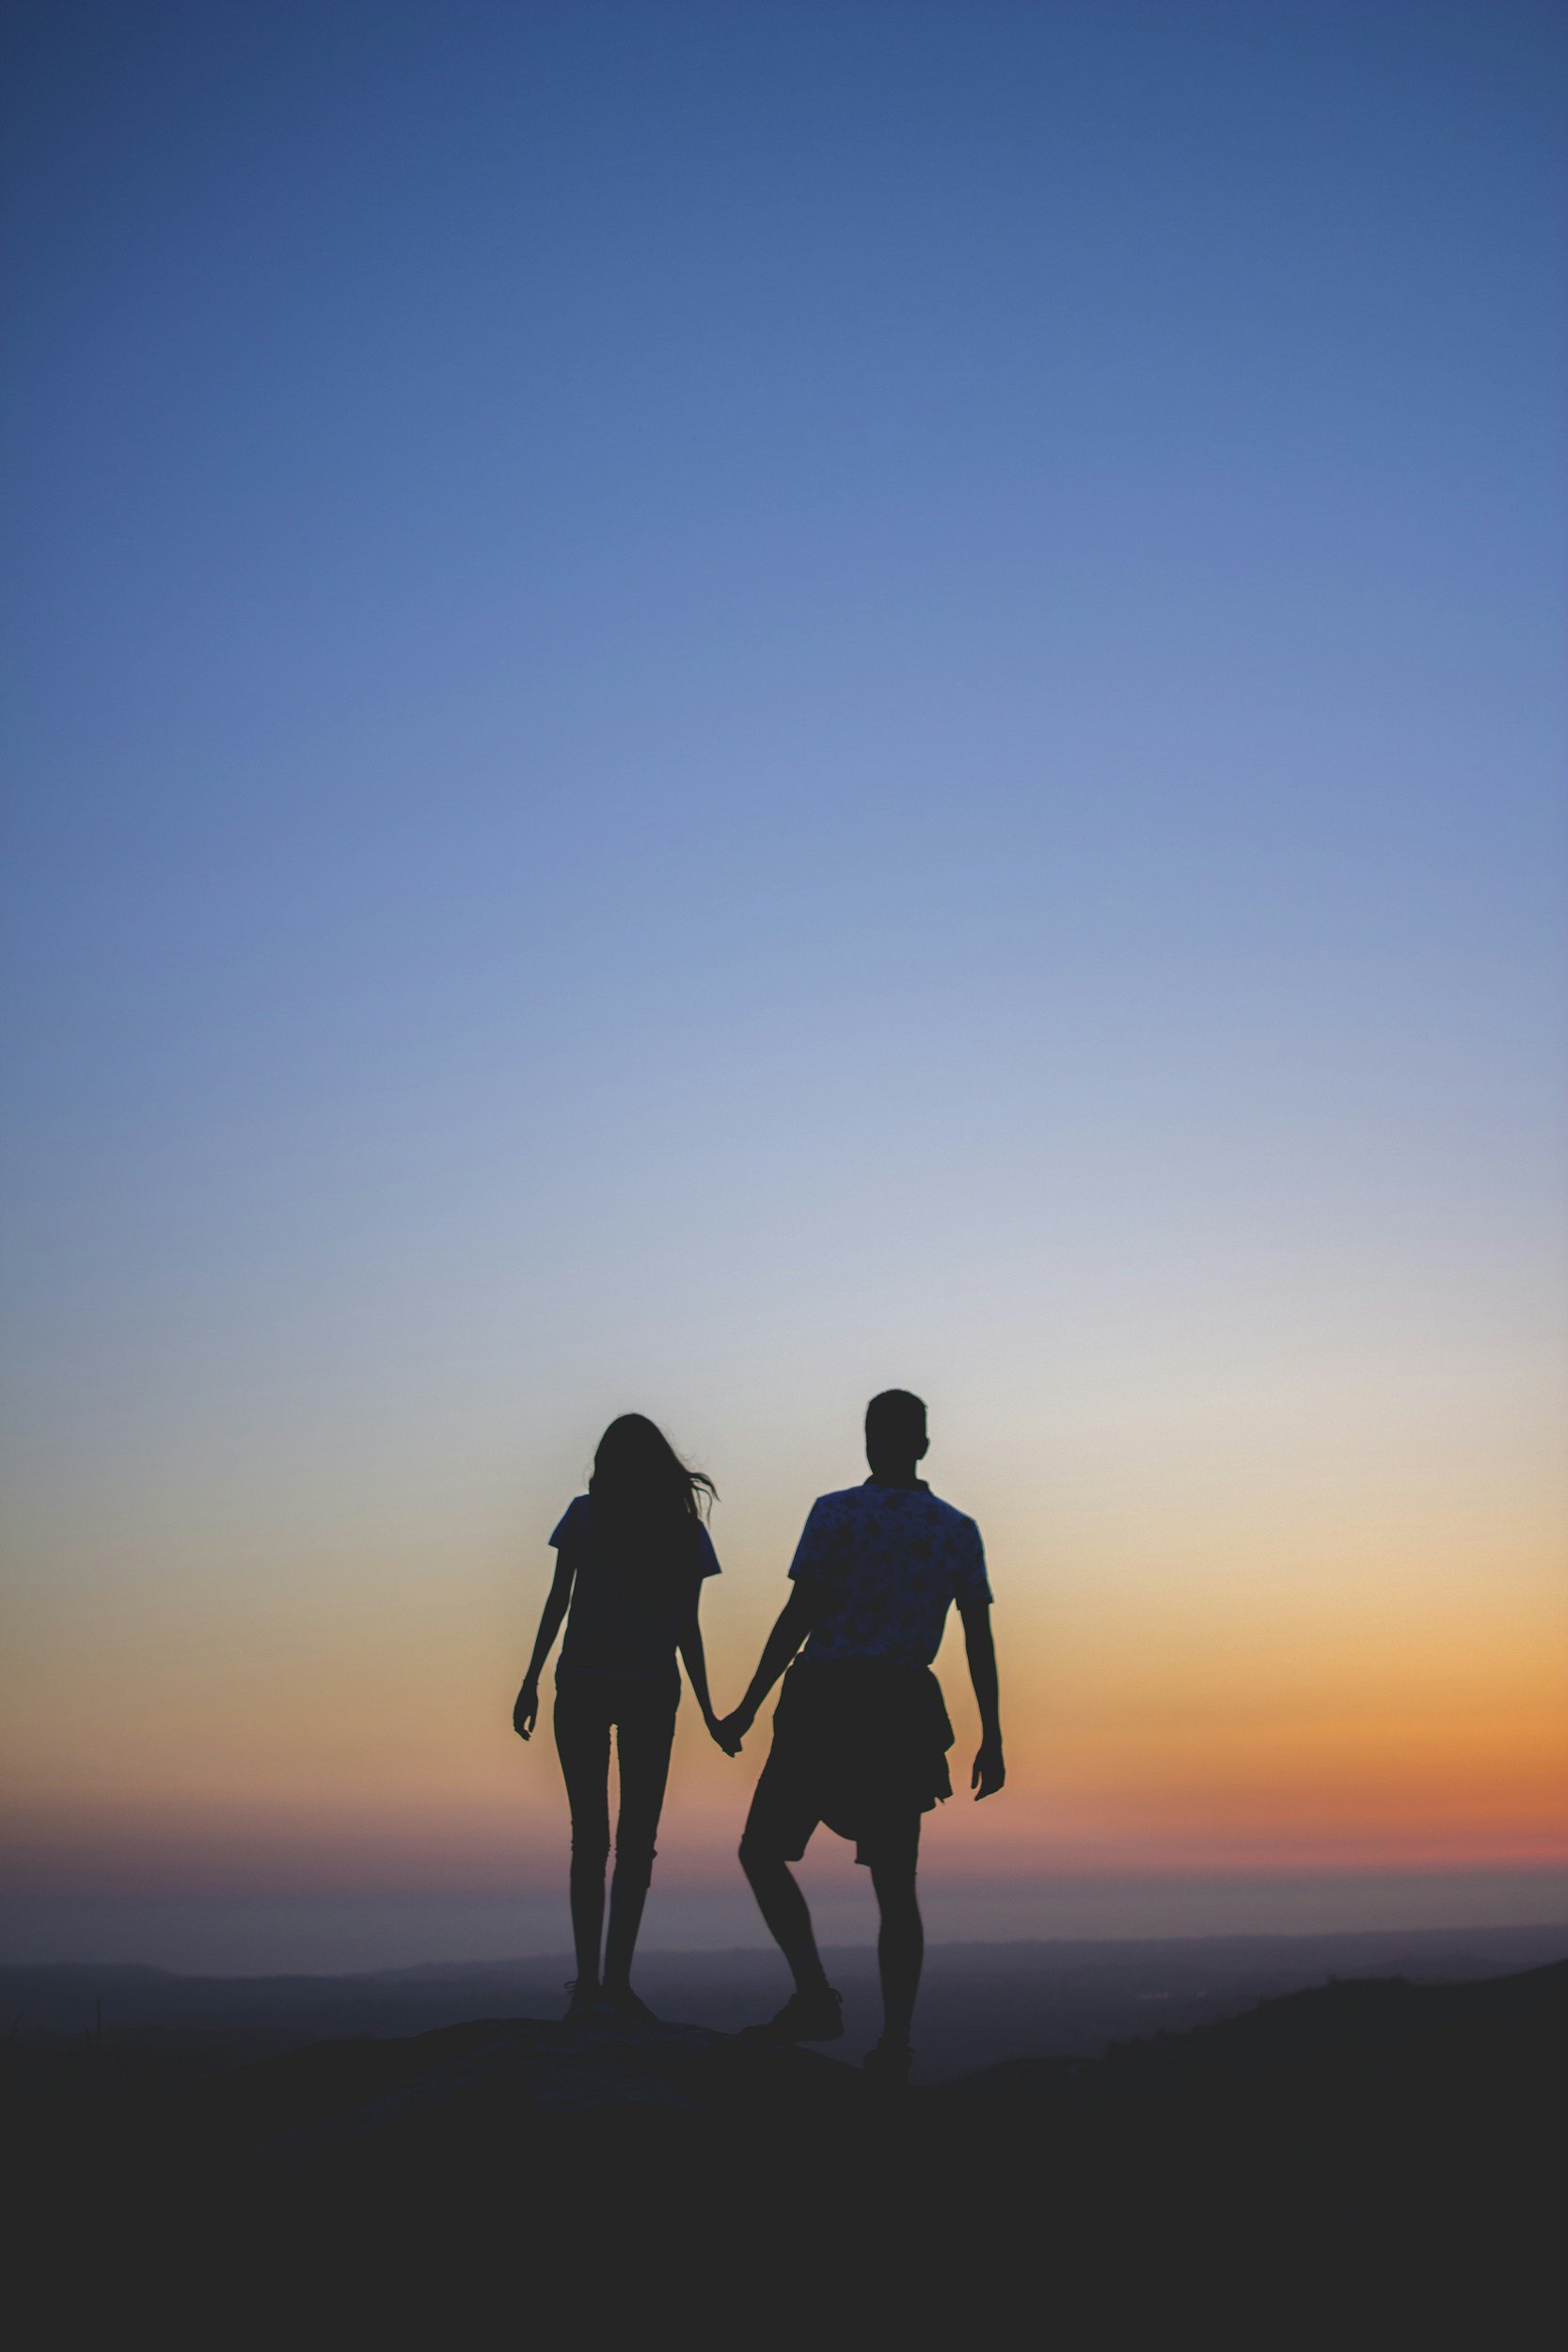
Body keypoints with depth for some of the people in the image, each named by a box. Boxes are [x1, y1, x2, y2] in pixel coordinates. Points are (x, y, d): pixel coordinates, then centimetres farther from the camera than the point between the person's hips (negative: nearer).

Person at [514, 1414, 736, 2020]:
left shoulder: (585, 1515, 1)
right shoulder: (686, 1531, 5)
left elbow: (557, 1603, -2)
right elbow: (686, 1629, 4)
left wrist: (531, 1682, 3)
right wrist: (707, 1709, 11)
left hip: (581, 1687, 0)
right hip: (651, 1692, 0)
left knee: (589, 1838, 8)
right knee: (637, 1840, 5)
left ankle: (588, 1983, 6)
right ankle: (614, 1982, -4)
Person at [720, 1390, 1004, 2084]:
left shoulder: (834, 1512, -3)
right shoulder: (959, 1530, 7)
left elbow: (798, 1616, -8)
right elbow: (980, 1641, 4)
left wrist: (748, 1706, -2)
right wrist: (991, 1739, 8)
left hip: (825, 1702, -4)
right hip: (905, 1713, 4)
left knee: (762, 1851, 8)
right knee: (895, 1887, 10)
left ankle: (815, 1996, -5)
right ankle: (895, 2039, 3)